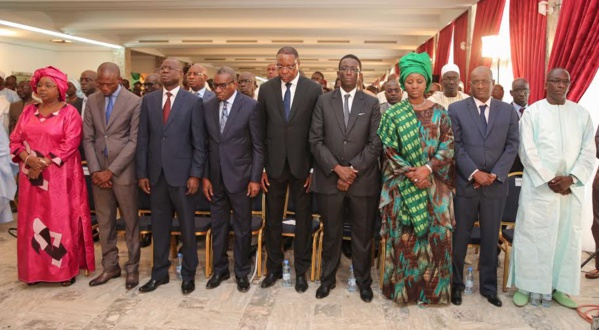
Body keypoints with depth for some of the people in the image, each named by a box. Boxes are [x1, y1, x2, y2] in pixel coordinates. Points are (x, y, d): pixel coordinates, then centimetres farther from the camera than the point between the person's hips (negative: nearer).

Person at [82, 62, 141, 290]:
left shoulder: (134, 102, -8)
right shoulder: (92, 101, 7)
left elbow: (134, 141, -10)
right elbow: (88, 138, 6)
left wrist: (111, 170, -13)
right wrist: (95, 170, -5)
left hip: (123, 170, -4)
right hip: (99, 171, 5)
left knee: (130, 221, 6)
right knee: (104, 222, 12)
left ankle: (132, 268, 18)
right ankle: (110, 266, 25)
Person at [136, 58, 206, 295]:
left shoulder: (193, 101, -2)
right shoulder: (148, 100, 8)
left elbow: (199, 142, -4)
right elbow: (143, 139, 7)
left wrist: (195, 174, -10)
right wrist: (142, 173, 2)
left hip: (182, 173, -3)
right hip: (156, 173, 3)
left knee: (187, 226, 7)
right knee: (159, 226, 12)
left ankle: (188, 273, 21)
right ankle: (159, 272, 25)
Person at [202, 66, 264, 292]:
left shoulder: (250, 106, -8)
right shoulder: (208, 106, 4)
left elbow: (258, 145, -6)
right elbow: (205, 143, 6)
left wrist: (255, 178, -9)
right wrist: (205, 176, 2)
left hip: (240, 176, -3)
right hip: (215, 177, 4)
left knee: (242, 227, 9)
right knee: (218, 226, 14)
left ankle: (242, 272, 25)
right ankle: (220, 269, 30)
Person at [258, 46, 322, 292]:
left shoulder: (313, 90, -4)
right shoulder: (266, 89, 2)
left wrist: (314, 168, -6)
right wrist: (261, 166, 0)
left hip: (302, 165, -2)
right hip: (274, 165, 2)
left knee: (303, 219, 9)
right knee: (272, 219, 12)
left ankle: (301, 270, 25)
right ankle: (274, 268, 29)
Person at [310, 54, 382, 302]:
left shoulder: (371, 103, 5)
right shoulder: (323, 101, 5)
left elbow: (376, 143, -2)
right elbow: (315, 140, -1)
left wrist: (353, 170, -11)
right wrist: (337, 168, -12)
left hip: (363, 179, 0)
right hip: (329, 178, 0)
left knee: (363, 234, 10)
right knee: (331, 233, 11)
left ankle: (363, 281, 27)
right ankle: (327, 279, 28)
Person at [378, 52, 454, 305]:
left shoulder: (439, 113, 7)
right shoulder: (393, 114, 4)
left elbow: (447, 147, 1)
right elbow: (388, 150, -1)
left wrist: (428, 168, -15)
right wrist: (409, 172, -13)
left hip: (433, 183, 1)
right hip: (402, 184, -1)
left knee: (436, 234, 0)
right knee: (403, 235, 0)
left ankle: (430, 288, 14)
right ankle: (402, 286, 14)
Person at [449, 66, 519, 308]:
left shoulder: (508, 111, 7)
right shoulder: (456, 109, 0)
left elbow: (512, 145, 3)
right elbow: (456, 146, -5)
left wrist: (495, 174, -9)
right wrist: (474, 173, -14)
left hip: (496, 185, 2)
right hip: (465, 183, -2)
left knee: (491, 238, 10)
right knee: (460, 236, 6)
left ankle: (489, 287, 24)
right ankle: (456, 284, 21)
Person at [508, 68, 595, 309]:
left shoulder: (582, 114, 9)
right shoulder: (532, 112, 0)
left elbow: (589, 150, 3)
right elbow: (527, 150, -7)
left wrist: (571, 178, -11)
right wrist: (548, 179, -13)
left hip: (571, 187, 3)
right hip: (538, 185, -3)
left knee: (568, 236, 8)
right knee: (531, 235, 0)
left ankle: (560, 287, 20)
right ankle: (524, 285, 10)